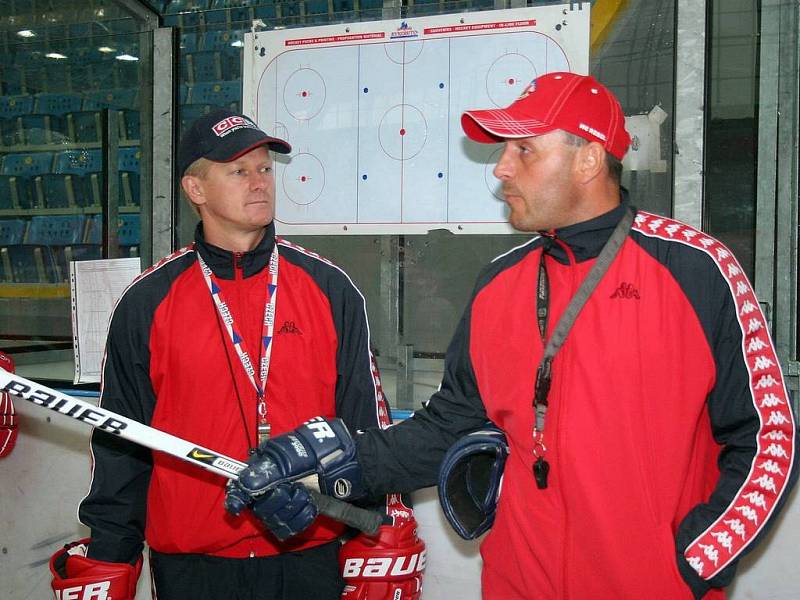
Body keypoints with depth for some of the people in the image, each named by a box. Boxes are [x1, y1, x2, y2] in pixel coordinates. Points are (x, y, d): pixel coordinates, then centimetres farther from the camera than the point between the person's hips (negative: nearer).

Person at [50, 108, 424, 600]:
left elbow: (368, 425, 2)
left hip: (312, 557, 1)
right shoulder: (146, 304, -1)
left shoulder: (331, 290, 0)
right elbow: (119, 445, 4)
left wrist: (382, 551, 0)